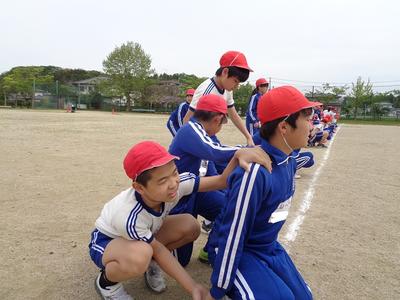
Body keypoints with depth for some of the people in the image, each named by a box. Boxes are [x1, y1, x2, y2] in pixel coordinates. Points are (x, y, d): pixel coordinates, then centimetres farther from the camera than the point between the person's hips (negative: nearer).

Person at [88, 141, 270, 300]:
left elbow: (220, 182, -26)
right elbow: (158, 249, -26)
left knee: (190, 225, -19)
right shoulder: (129, 216, -40)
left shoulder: (175, 183, -28)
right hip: (105, 241, -5)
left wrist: (238, 156, -47)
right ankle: (106, 282, -5)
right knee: (140, 257, -41)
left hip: (145, 235, 5)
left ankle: (151, 263, 8)